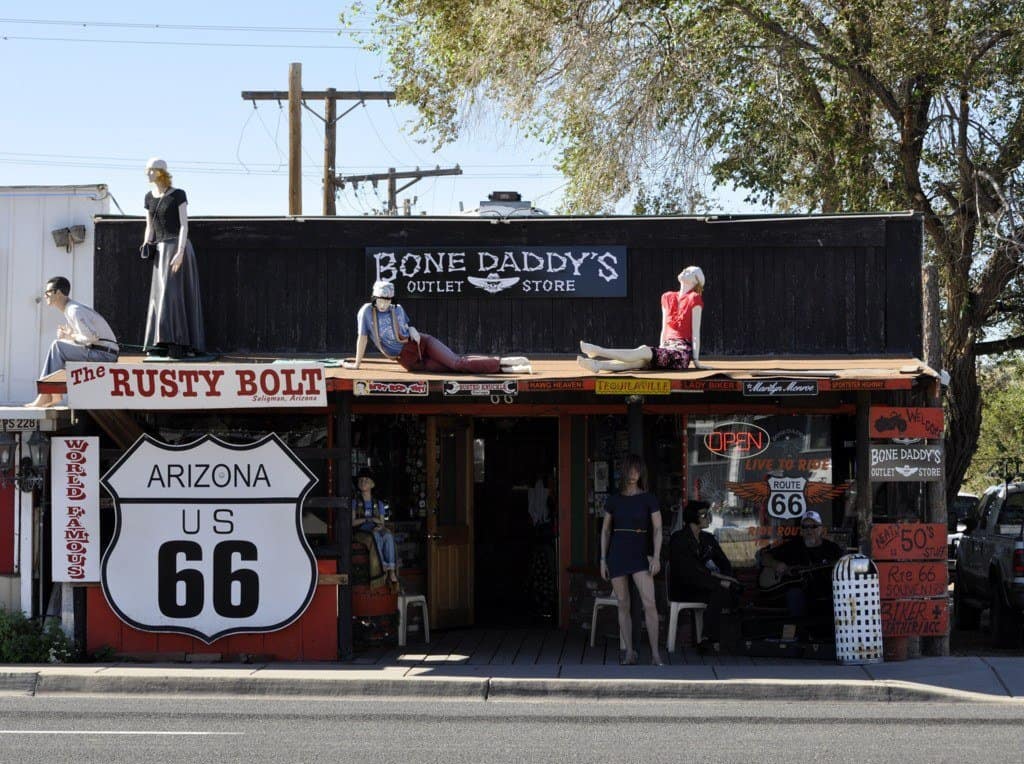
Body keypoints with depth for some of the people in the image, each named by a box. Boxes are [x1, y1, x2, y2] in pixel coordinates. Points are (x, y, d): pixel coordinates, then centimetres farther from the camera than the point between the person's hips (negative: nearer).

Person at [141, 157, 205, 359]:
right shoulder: (149, 197, 12)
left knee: (172, 294, -13)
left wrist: (180, 252, -21)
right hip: (161, 250, 7)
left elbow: (184, 225, -11)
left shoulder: (178, 195, -6)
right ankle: (163, 344, 2)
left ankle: (177, 344, -14)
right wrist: (146, 245, -1)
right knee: (160, 296, 2)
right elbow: (149, 226, 17)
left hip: (178, 247, -7)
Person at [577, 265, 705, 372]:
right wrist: (658, 356, 14)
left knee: (643, 351, -27)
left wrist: (696, 360, -8)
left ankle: (597, 351, -37)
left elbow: (696, 332, -5)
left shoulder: (694, 299, -1)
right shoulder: (667, 298, 19)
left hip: (682, 352, -5)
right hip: (667, 349, 5)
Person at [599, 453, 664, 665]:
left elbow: (657, 530, -3)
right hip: (617, 553, 2)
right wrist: (603, 560, 5)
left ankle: (655, 652, -8)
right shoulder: (613, 500, 6)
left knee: (649, 603, -15)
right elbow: (605, 531, 10)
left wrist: (656, 557, -14)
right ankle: (628, 652, 13)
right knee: (623, 605, 5)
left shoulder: (648, 499, 0)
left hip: (640, 553, -2)